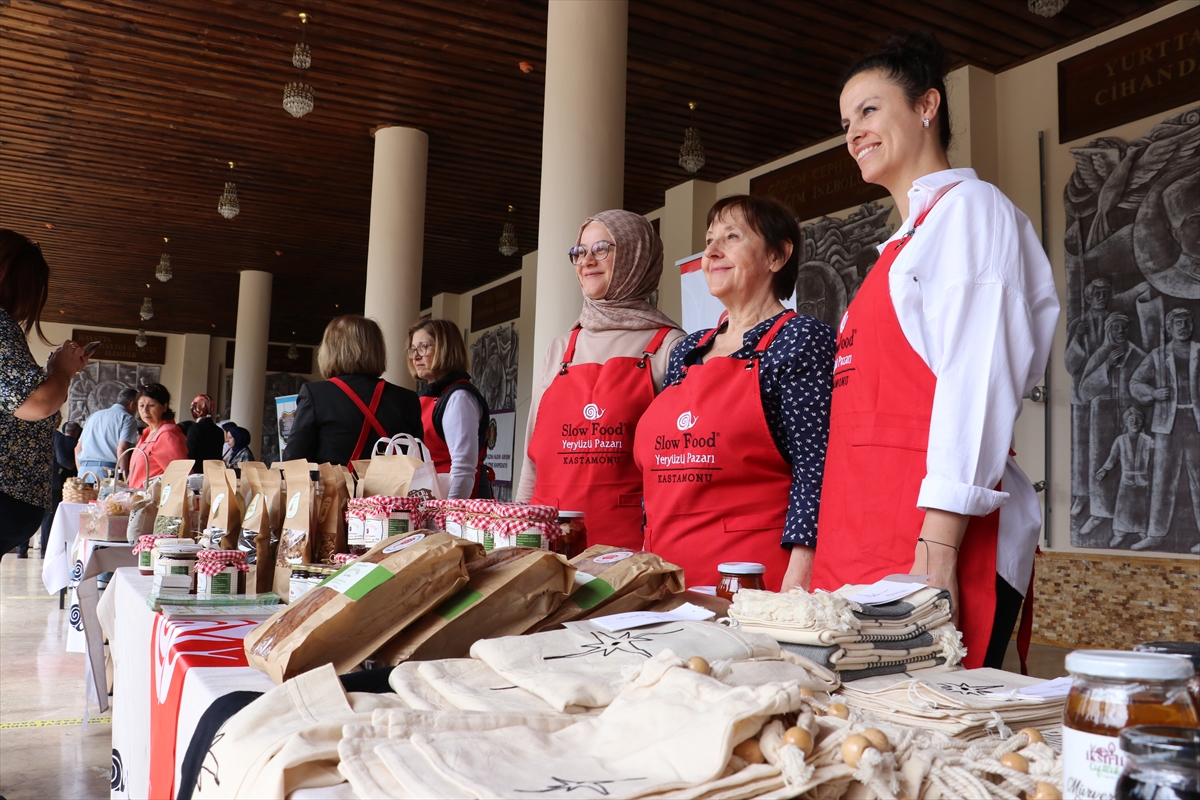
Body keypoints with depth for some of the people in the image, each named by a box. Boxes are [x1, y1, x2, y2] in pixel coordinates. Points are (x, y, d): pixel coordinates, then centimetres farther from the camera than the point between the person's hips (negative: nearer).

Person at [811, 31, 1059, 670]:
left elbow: (975, 382, -13)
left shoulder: (967, 206, -1)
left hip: (930, 533, -8)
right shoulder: (908, 238, 24)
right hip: (863, 534, 8)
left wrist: (937, 546, -20)